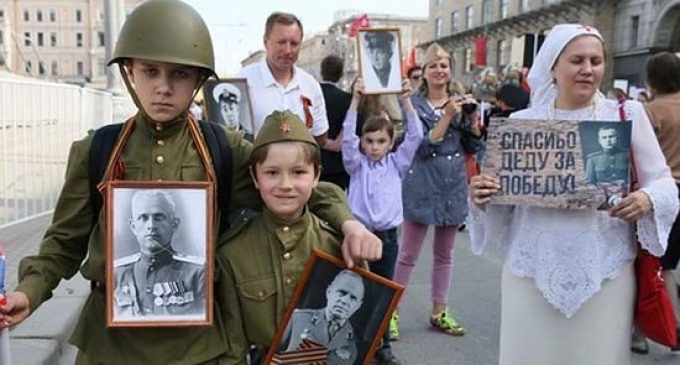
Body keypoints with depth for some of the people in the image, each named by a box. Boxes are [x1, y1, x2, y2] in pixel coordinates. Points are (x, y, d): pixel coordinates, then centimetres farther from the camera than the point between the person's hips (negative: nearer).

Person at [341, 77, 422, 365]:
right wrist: (355, 101, -17)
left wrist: (407, 101, -10)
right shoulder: (357, 165, 3)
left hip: (387, 236, 2)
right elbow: (347, 136, -11)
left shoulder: (397, 164, 6)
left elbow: (415, 136, -3)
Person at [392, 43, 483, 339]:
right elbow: (423, 146, -14)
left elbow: (474, 147, 6)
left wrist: (472, 117, -8)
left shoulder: (459, 101, 8)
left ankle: (439, 312, 25)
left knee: (445, 254, 13)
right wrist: (447, 116, -20)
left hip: (453, 185, 5)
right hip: (422, 186, -4)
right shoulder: (414, 103, -4)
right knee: (408, 254, 0)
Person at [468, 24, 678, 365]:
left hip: (605, 270, 0)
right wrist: (481, 195, -15)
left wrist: (648, 199, -16)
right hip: (533, 268, 1)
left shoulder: (627, 114, 2)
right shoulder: (521, 121, 3)